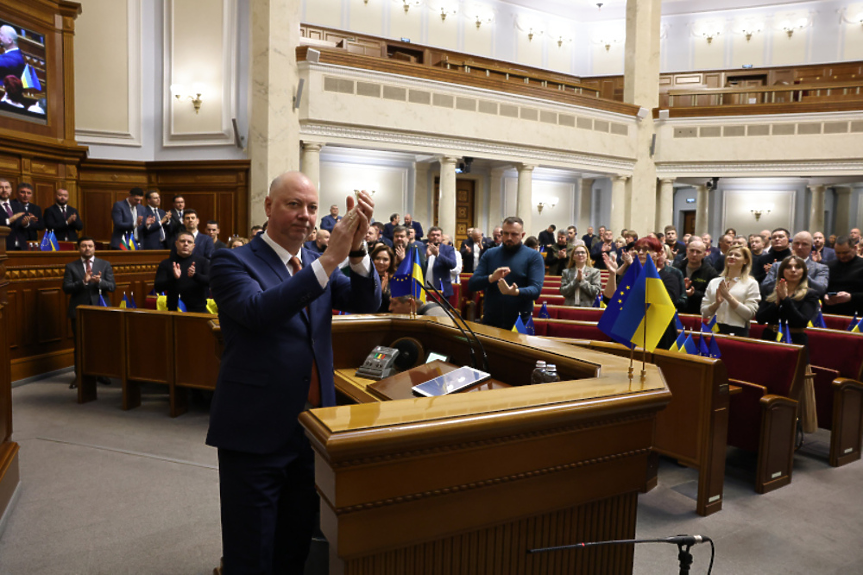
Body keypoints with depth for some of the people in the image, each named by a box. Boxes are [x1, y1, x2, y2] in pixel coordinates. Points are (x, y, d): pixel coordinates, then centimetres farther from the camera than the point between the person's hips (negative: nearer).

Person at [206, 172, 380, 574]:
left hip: (312, 430, 5)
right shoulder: (233, 262, -8)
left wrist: (357, 248, -24)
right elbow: (258, 310, -28)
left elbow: (366, 302, -6)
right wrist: (329, 259, -33)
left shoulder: (319, 264, 8)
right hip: (255, 433, -5)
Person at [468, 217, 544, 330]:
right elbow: (471, 285, -1)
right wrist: (491, 278, -21)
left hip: (520, 324, -2)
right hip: (490, 322, 3)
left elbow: (536, 290, -13)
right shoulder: (490, 254, 6)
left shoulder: (533, 256, -3)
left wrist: (515, 292, -33)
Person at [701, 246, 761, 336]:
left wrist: (728, 296, -10)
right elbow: (704, 312, 8)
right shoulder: (714, 282, 11)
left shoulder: (751, 283, 4)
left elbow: (749, 314, -5)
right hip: (713, 329, 2)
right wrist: (717, 303, -9)